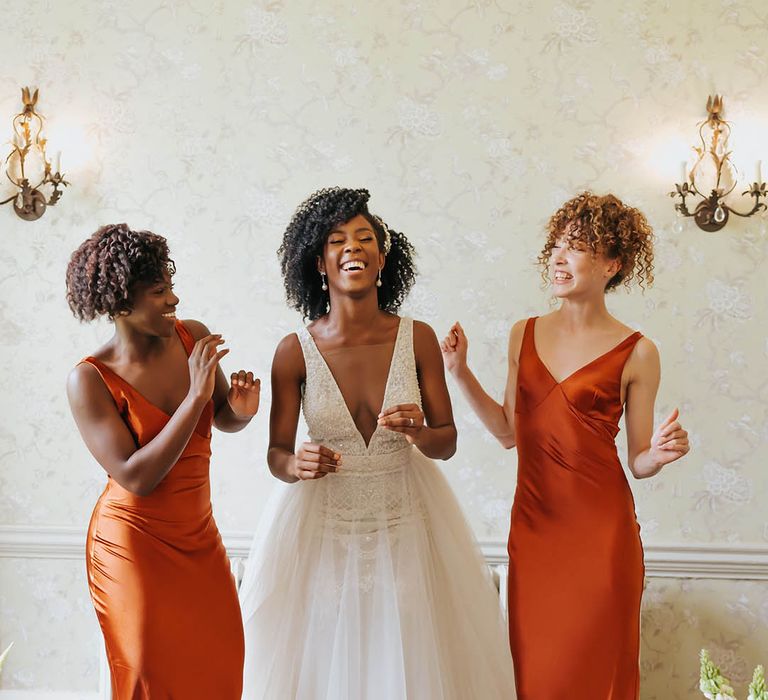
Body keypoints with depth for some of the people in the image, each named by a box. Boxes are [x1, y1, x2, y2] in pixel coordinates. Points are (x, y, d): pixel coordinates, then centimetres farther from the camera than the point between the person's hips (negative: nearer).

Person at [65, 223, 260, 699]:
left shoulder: (194, 338, -5)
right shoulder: (90, 380, -17)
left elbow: (223, 419, 12)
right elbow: (136, 477, -23)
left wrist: (242, 410, -13)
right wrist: (195, 395, -27)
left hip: (199, 536, 5)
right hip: (134, 547, -5)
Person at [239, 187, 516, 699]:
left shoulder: (418, 339, -8)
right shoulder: (296, 351, -11)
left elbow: (447, 441, -2)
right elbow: (277, 455, -4)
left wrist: (419, 434, -23)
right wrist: (298, 465, -26)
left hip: (406, 524, 1)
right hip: (323, 527, -1)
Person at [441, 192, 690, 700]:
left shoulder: (636, 353, -5)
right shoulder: (525, 335, 6)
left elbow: (638, 462, 0)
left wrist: (659, 454, -21)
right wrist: (460, 372, 6)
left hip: (600, 530, -3)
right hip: (532, 524, 4)